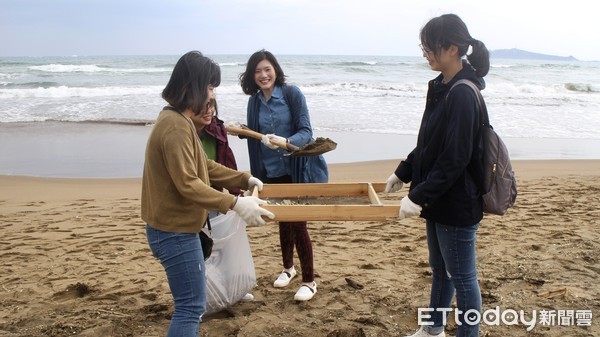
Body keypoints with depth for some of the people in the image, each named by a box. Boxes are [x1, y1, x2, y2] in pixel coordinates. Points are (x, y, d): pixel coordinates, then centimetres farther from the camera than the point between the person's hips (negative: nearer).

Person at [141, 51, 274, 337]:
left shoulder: (179, 120, 11)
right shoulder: (175, 126, -23)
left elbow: (204, 166, 17)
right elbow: (188, 185, -27)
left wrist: (245, 179, 15)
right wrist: (235, 204, -27)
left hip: (176, 227, 11)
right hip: (175, 231, -11)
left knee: (191, 300, 23)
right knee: (191, 306, -2)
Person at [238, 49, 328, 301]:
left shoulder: (291, 93, -11)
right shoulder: (254, 101, 2)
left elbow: (305, 131, -18)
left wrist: (285, 142, -34)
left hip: (296, 170, -4)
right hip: (271, 173, 4)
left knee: (298, 224, -3)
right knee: (283, 221, 18)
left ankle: (309, 281, 14)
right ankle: (288, 268, 40)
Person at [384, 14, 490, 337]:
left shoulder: (463, 94, -21)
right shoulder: (442, 86, 6)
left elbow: (455, 159, -23)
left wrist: (418, 196, -22)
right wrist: (403, 173, 17)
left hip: (457, 204, -9)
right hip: (439, 200, 9)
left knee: (462, 277, 6)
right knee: (439, 269, 23)